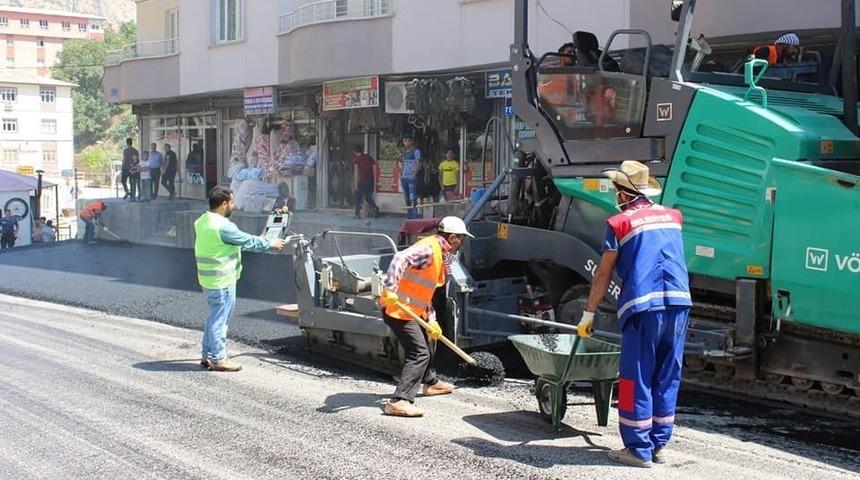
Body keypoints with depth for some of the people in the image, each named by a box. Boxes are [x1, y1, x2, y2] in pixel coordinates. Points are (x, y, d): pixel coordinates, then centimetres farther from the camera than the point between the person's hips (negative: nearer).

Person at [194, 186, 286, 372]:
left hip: (209, 279, 10)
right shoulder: (223, 226, -22)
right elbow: (247, 241, -13)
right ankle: (218, 359, 6)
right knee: (220, 319, -1)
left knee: (215, 317, 18)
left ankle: (207, 355, 25)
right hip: (222, 281, -10)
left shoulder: (203, 221, 9)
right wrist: (271, 244, 2)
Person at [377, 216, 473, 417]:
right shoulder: (428, 249, -17)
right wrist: (390, 290, -41)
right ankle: (399, 402, -20)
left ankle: (430, 382, 51)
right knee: (419, 353, -16)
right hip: (397, 309, -11)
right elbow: (400, 259, -34)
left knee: (429, 340, 29)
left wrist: (431, 321, 10)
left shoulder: (441, 256, 15)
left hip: (412, 310, 11)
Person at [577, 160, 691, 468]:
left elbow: (603, 275, 3)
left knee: (637, 379, 2)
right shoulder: (672, 216, 17)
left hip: (643, 306, -5)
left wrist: (588, 313, 10)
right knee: (667, 378, 12)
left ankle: (638, 449, 3)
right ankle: (658, 444, 17)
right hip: (678, 303, 5)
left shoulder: (619, 223, 2)